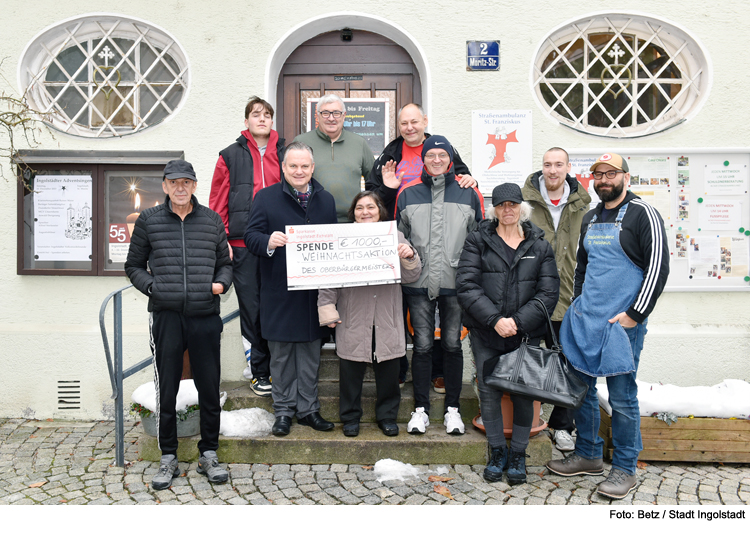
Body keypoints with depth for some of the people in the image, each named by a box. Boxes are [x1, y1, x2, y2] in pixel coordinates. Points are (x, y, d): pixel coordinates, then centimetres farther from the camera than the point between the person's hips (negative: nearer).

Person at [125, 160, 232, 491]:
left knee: (210, 389, 7)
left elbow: (225, 262, 18)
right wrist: (152, 286, -6)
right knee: (166, 391, 6)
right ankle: (168, 459, 20)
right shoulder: (149, 220, 6)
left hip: (206, 316, 1)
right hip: (166, 316, -1)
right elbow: (134, 265, 11)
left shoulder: (212, 220, 9)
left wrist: (221, 282, -2)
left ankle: (209, 456, 22)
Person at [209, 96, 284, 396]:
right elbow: (218, 202, 6)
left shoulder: (285, 154, 12)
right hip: (243, 245, -1)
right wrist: (221, 240, -3)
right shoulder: (231, 156, 9)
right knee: (251, 308, 2)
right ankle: (259, 372, 12)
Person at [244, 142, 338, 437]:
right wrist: (268, 241, -27)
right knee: (281, 354, 6)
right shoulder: (266, 197, 1)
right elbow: (251, 235, -4)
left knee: (310, 353, 10)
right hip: (279, 291, -2)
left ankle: (308, 409, 22)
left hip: (314, 290, 3)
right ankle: (283, 410, 19)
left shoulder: (326, 200, 11)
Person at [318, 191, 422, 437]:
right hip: (353, 319, -1)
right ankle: (350, 417, 26)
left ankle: (387, 415, 28)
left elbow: (411, 277, 5)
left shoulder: (394, 237, 6)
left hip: (387, 320, 2)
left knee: (389, 370, 11)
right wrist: (328, 311, -4)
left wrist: (410, 257, -15)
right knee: (351, 371, 8)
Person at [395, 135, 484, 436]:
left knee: (452, 344, 6)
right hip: (419, 283, 0)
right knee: (422, 344, 1)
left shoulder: (469, 193, 6)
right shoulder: (408, 194, 7)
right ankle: (420, 408, 14)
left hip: (455, 282, 0)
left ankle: (452, 408, 19)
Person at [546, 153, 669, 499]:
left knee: (621, 398, -1)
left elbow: (658, 267, -10)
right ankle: (588, 456, 28)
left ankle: (625, 470, 13)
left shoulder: (642, 214, -5)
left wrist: (635, 314, -14)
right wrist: (577, 305, 16)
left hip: (622, 321, -7)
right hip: (584, 319, 7)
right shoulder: (590, 219, 16)